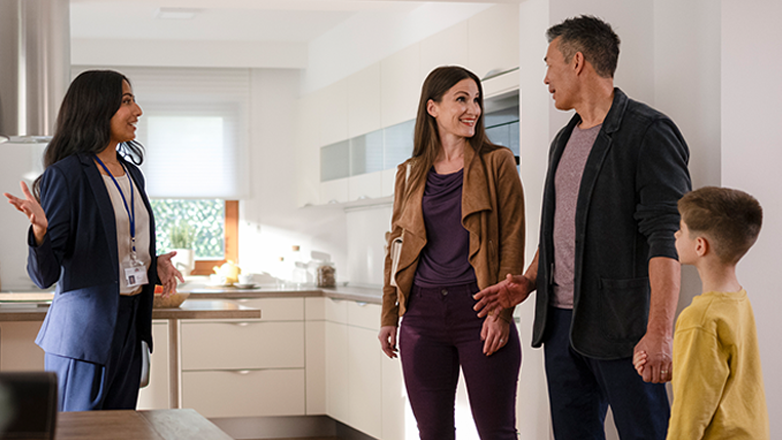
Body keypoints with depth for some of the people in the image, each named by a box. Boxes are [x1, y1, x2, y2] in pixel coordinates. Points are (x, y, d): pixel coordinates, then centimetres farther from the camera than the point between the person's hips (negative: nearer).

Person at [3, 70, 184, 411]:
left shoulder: (131, 174, 13)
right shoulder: (65, 175, -11)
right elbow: (45, 275, -14)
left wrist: (155, 264, 9)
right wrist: (40, 231, -32)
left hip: (129, 325, 8)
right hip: (84, 328, -7)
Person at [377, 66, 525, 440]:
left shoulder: (497, 163, 3)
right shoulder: (410, 174, 13)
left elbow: (512, 244, -2)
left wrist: (502, 312, -11)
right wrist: (389, 317, 12)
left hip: (479, 310, -3)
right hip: (423, 311, 3)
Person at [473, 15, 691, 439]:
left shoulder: (648, 132, -8)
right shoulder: (564, 141, 19)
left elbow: (666, 237, -17)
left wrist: (659, 332, -24)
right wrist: (529, 281, 12)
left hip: (620, 323, -8)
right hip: (560, 318, 8)